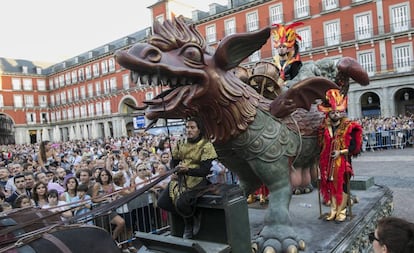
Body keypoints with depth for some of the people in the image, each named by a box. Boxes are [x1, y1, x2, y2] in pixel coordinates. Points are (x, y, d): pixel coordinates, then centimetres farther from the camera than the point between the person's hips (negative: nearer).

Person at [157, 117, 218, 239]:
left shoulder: (206, 146, -11)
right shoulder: (182, 145, 8)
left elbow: (205, 170, -19)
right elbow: (175, 160, 23)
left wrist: (188, 169, -33)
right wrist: (175, 172, 2)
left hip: (197, 181, -6)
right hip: (180, 179, 7)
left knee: (181, 203, -27)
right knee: (162, 202, -6)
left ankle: (190, 223, 8)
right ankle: (187, 217, 16)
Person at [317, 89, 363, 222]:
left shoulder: (348, 127, -5)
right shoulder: (324, 129, 5)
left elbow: (354, 146, -8)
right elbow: (321, 145, 13)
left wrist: (340, 152, -18)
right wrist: (322, 161, 8)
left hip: (342, 162, -3)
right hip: (328, 163, 4)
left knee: (342, 185, 2)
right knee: (331, 185, 9)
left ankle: (342, 210, 14)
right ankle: (333, 210, 20)